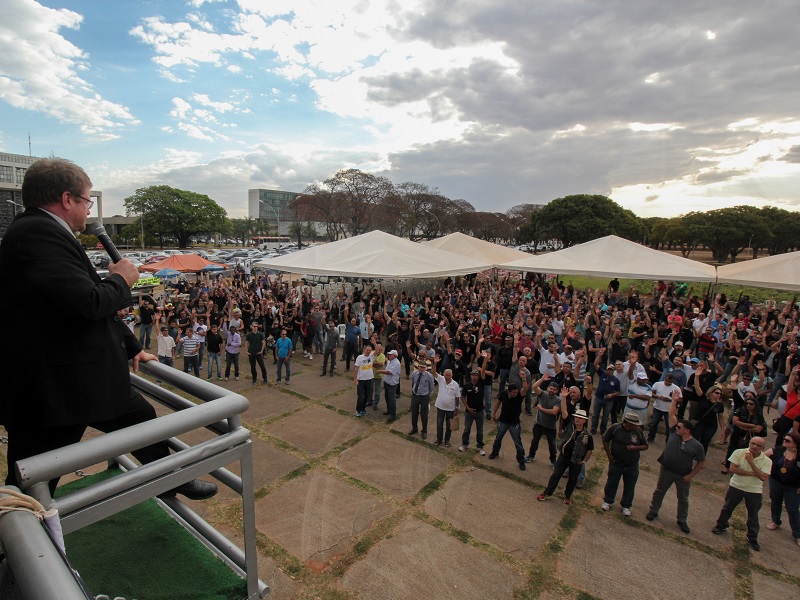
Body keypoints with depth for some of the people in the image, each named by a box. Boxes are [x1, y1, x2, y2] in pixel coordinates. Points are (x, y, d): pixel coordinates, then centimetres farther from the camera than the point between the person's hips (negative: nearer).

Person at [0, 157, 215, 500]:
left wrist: (132, 347, 20)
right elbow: (86, 303, -30)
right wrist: (120, 280, -8)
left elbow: (90, 305, 17)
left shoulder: (39, 231, 13)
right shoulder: (40, 233, -19)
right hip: (51, 390, -10)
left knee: (141, 417, 22)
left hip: (75, 379, 10)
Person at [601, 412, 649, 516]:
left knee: (629, 487, 13)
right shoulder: (615, 428, -16)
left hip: (632, 465, 2)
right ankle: (607, 501, 34)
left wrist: (636, 448, -19)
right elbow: (605, 439, -4)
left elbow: (645, 446, 2)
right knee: (612, 483, 13)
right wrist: (609, 455, -7)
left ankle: (626, 506, 33)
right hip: (616, 463, -2)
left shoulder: (638, 431, -9)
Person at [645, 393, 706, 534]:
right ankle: (653, 511, 33)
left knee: (683, 499, 16)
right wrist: (674, 400, -8)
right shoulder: (674, 433, -8)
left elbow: (701, 463, -6)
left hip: (683, 476, -2)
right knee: (659, 492, 16)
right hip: (666, 471, 2)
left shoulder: (697, 445, -14)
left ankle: (682, 520, 33)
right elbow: (672, 415, -5)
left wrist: (691, 475, -10)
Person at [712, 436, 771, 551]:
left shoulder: (767, 461, -12)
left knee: (753, 515, 12)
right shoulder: (739, 452, -13)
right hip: (736, 486, 0)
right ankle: (721, 526, 36)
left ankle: (752, 538, 29)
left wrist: (751, 462, -26)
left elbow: (763, 477, -22)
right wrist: (751, 473, -24)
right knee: (727, 507, 15)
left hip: (754, 491, 0)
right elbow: (733, 468, -17)